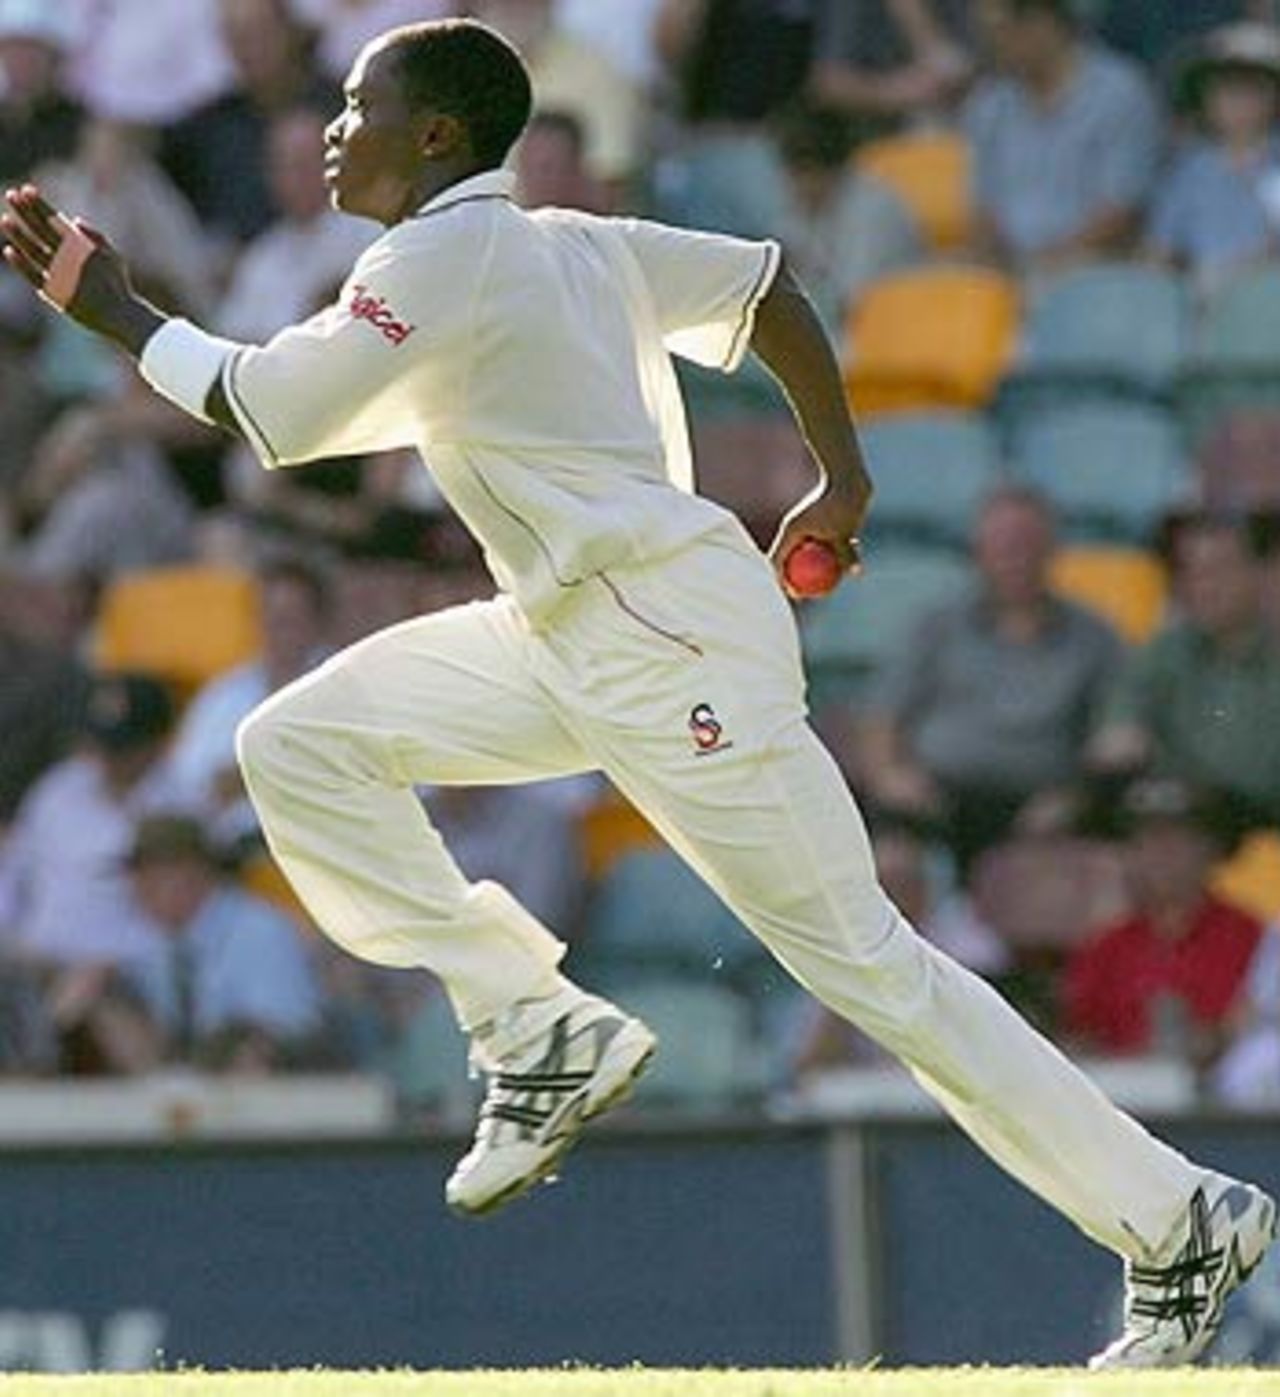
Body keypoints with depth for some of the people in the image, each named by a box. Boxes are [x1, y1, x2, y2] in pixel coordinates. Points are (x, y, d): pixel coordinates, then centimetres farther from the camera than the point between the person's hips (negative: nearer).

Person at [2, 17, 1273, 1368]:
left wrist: (109, 307, -2)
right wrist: (840, 477, 24)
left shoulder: (445, 257, -13)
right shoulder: (572, 242, 13)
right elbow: (770, 287, 18)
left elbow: (263, 412, -13)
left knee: (859, 955, -8)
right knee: (298, 742, 3)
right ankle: (537, 1032, 4)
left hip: (674, 642, -10)